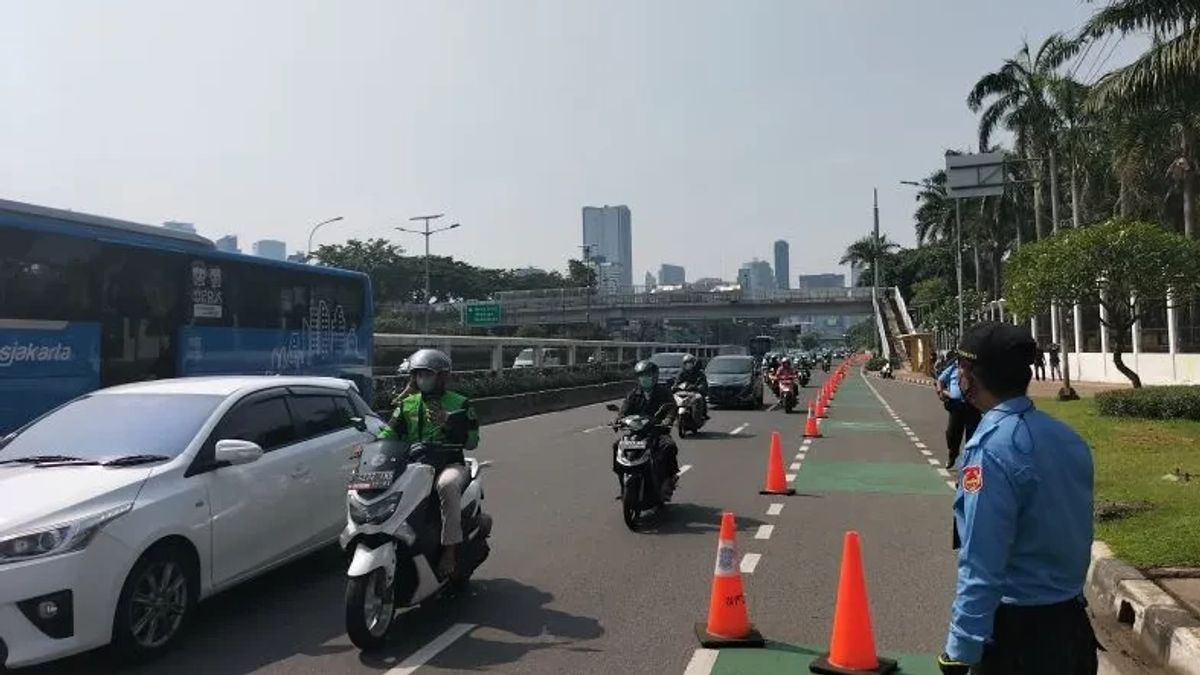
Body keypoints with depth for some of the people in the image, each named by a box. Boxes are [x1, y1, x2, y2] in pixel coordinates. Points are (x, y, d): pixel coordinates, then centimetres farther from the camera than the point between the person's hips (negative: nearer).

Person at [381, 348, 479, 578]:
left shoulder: (460, 404, 4)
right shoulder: (407, 404, 15)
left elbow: (472, 441, -2)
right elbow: (390, 432, 5)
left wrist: (448, 422, -16)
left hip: (449, 464, -4)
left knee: (447, 485, -39)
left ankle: (450, 548, -32)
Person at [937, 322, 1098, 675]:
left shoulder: (992, 449, -24)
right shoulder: (1067, 436, 1)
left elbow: (981, 567, -25)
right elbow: (1075, 534, 11)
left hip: (1017, 630, -8)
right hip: (1072, 622, 8)